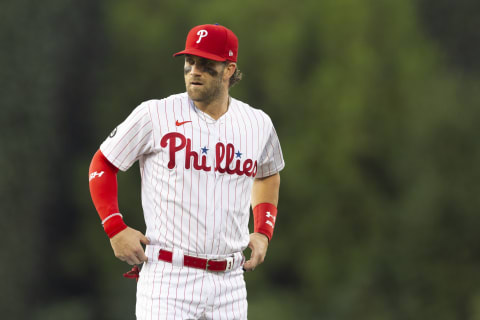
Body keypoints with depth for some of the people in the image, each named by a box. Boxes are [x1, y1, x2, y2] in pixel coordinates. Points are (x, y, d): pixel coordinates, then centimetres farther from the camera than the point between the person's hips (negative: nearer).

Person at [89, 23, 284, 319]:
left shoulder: (258, 124, 7)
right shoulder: (155, 115, -4)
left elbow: (268, 175, 28)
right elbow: (102, 165, 6)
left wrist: (263, 232, 14)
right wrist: (116, 229, -3)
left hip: (230, 283, 4)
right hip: (168, 280, -4)